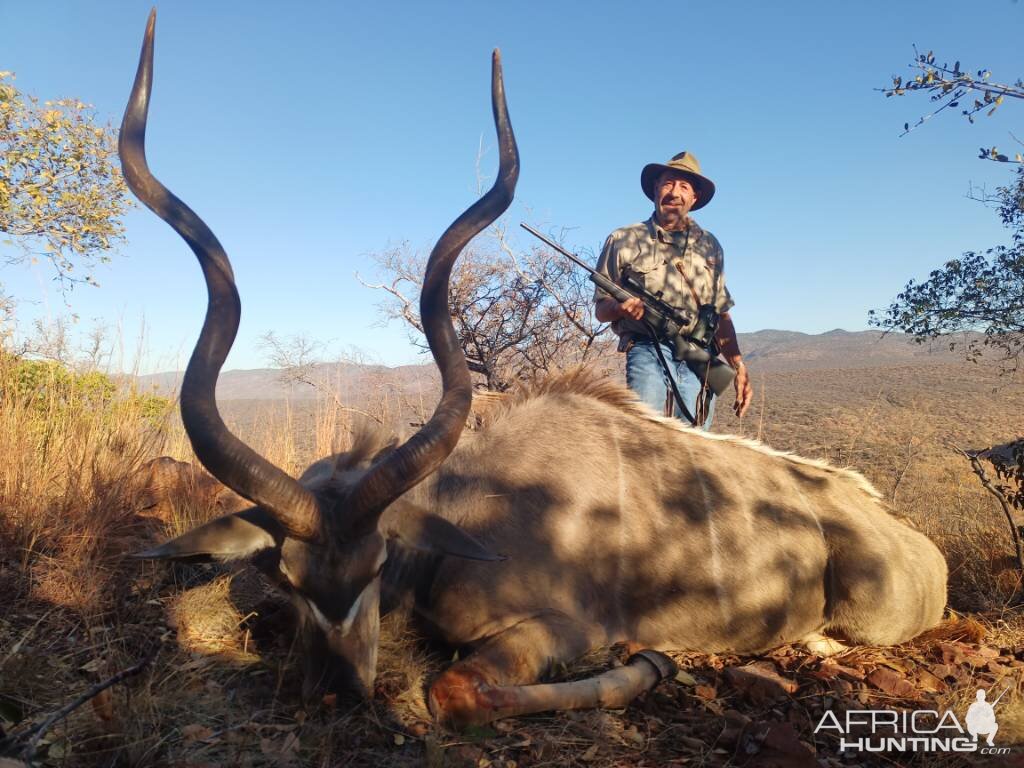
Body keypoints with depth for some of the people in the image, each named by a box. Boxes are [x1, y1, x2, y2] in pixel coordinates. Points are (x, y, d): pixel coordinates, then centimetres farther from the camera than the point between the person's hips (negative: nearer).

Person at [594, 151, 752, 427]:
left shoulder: (709, 246, 19)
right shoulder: (623, 241, 9)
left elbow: (721, 315, 20)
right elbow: (601, 309, 10)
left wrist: (739, 368, 11)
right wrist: (621, 307, -13)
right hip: (648, 355, -3)